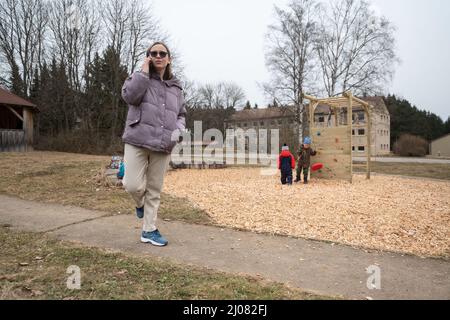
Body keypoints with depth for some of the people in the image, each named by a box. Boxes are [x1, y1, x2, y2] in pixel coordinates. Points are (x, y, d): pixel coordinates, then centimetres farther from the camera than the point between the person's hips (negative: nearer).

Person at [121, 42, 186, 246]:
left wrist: (178, 130, 1)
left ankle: (149, 230, 20)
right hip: (138, 140, -3)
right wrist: (144, 70, -8)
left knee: (155, 190, 8)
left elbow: (181, 115, 22)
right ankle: (140, 204, 24)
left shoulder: (175, 87, 16)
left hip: (163, 145, 3)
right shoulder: (139, 77, 6)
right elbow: (129, 96, -14)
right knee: (134, 185, -12)